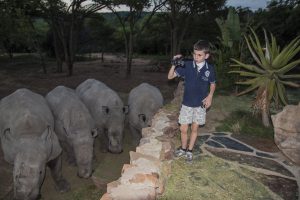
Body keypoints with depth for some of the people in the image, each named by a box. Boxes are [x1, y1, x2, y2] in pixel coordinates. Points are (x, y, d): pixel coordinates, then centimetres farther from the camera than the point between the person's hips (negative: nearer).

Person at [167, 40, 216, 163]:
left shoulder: (209, 69, -8)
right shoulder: (187, 65, -11)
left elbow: (212, 84, 9)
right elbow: (170, 76, -9)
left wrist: (210, 96, -6)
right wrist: (174, 64, -25)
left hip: (200, 104, 1)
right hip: (187, 103, 0)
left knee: (194, 129, 12)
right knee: (183, 129, 4)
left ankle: (189, 151, 31)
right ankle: (183, 149, 31)